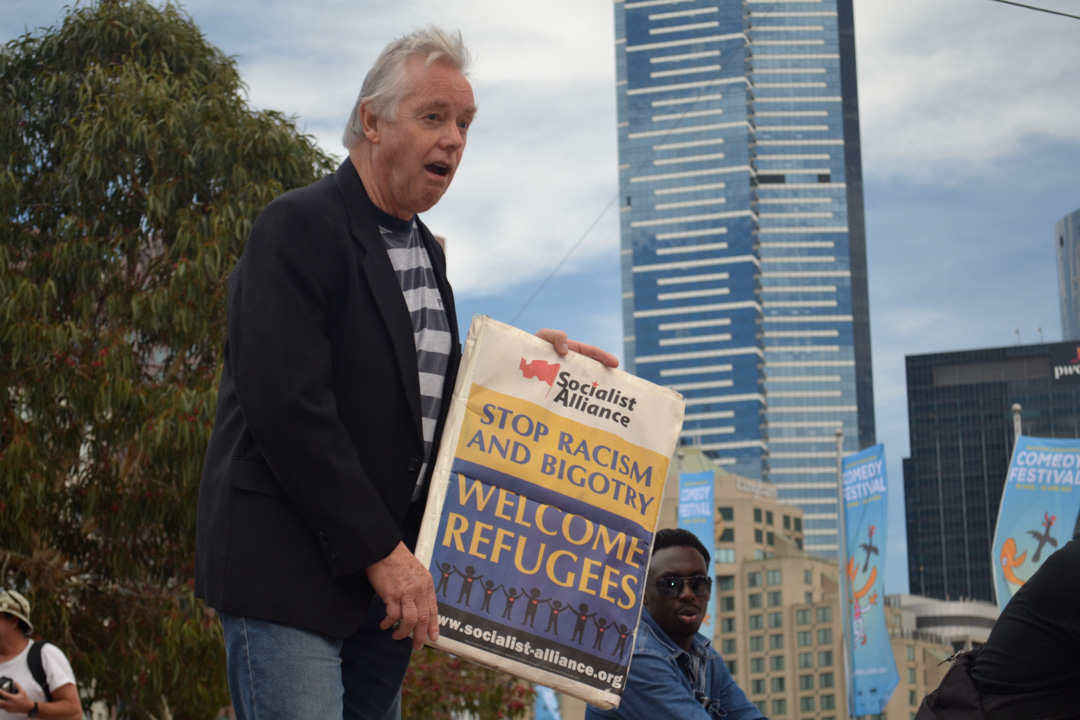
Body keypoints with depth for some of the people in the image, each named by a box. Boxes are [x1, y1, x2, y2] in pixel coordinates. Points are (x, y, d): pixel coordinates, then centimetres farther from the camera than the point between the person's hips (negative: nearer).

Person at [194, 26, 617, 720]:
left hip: (389, 568, 8)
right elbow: (288, 407, -19)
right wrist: (380, 552, -18)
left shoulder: (425, 250, 17)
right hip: (287, 570, -8)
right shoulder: (299, 226, -10)